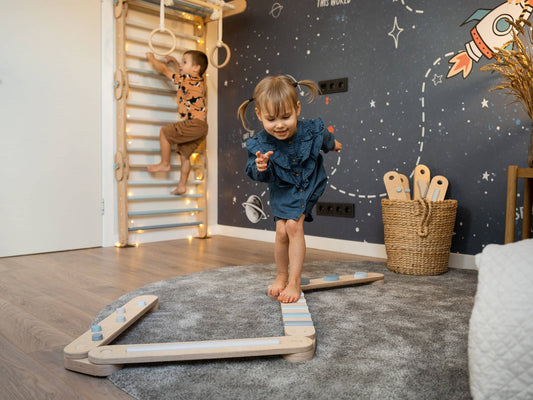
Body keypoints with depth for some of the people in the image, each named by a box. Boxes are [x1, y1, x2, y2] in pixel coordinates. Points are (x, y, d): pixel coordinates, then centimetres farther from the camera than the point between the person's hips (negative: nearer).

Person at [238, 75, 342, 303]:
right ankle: (281, 276, 23)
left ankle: (295, 282, -3)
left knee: (293, 226, -14)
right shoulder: (260, 144, -23)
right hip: (281, 190, 1)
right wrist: (260, 168, -43)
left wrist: (333, 145, 26)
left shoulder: (310, 130, -22)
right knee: (281, 231, -4)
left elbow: (325, 139, 3)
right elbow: (258, 177, -18)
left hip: (308, 185, -1)